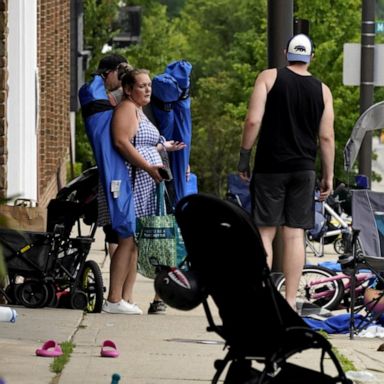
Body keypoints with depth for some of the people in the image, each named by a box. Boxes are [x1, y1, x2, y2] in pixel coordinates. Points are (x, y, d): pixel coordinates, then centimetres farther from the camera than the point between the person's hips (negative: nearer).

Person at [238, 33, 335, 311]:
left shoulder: (269, 78, 0)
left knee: (265, 231, 1)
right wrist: (328, 176, 10)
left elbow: (253, 121, -9)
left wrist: (244, 157, 0)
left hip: (270, 167, -2)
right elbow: (326, 137, 4)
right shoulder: (322, 90, 6)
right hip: (304, 170, 2)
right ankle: (290, 301, 1)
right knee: (295, 234, 2)